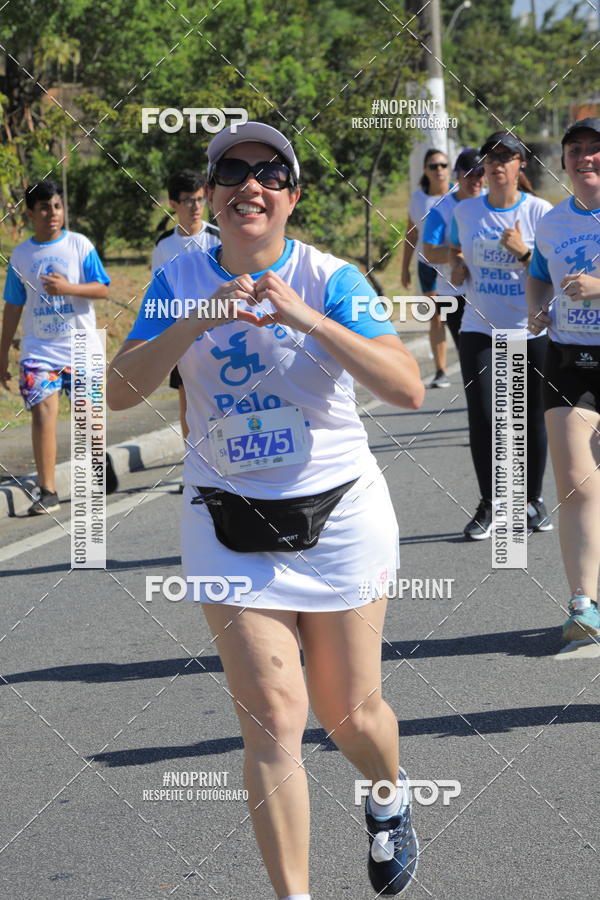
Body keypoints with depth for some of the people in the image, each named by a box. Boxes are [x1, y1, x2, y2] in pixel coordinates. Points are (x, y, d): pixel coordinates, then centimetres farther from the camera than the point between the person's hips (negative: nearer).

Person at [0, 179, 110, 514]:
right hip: (39, 348, 1)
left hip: (81, 346, -1)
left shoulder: (80, 245, 0)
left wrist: (67, 288, -21)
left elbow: (103, 289, -4)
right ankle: (48, 492, -10)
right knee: (43, 411, -11)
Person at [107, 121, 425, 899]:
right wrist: (198, 321, -26)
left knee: (349, 712, 9)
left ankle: (389, 801, 43)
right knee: (271, 716, -9)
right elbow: (122, 390, -12)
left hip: (339, 516, -1)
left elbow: (409, 390, -23)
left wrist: (307, 318, -33)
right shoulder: (181, 280, -2)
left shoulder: (330, 280, -11)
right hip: (229, 527, 1)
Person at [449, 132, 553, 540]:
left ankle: (533, 500, 23)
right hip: (480, 329, 1)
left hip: (530, 330, -1)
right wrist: (457, 267, -8)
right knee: (482, 417, -6)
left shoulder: (540, 212, -4)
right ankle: (488, 506, 6)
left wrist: (523, 252, -20)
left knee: (532, 418, 5)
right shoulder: (465, 211, 4)